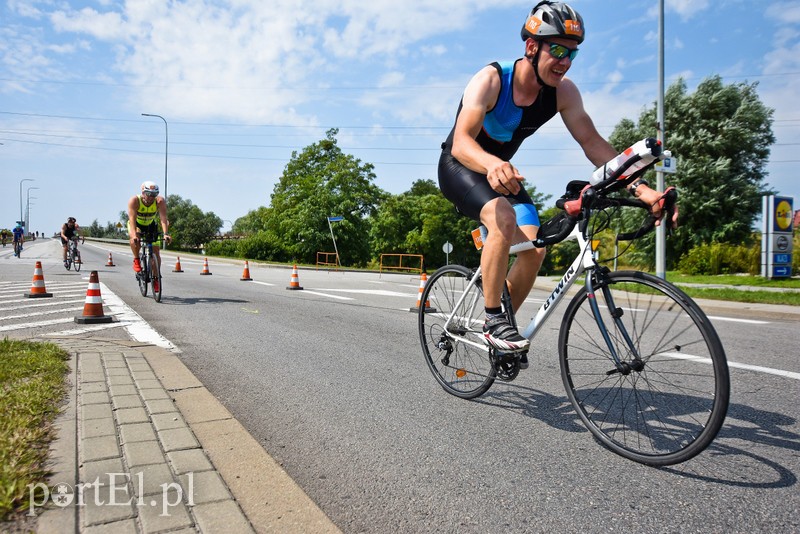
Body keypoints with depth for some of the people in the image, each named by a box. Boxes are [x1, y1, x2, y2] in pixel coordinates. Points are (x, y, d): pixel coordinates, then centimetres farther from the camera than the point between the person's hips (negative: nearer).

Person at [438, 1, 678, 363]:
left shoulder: (562, 91, -12)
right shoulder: (491, 79, -27)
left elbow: (592, 141, -14)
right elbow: (460, 142, -38)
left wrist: (639, 188, -26)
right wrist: (493, 165, -61)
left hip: (501, 171, 6)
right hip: (459, 167, -5)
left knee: (535, 248, -11)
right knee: (503, 218, -35)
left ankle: (504, 322, 12)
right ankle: (493, 321, -20)